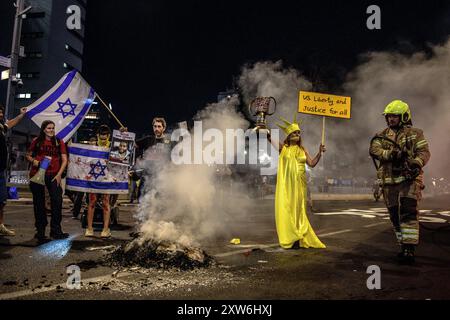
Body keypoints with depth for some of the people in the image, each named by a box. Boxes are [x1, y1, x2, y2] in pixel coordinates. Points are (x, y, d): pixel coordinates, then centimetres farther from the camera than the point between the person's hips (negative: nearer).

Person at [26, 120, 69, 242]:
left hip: (53, 176, 0)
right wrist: (33, 161, -8)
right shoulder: (36, 141, 7)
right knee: (39, 203, 6)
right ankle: (40, 231, 16)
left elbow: (64, 160, 4)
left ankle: (56, 230, -1)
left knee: (57, 201, -10)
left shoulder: (59, 142, 7)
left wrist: (59, 174, -6)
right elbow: (28, 155, 14)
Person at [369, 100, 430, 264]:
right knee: (395, 215, 10)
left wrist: (416, 162, -29)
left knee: (408, 213, -15)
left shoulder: (414, 133, 4)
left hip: (409, 179, -4)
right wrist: (390, 153, -24)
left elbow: (424, 152, -7)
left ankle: (409, 249, -14)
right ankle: (404, 246, 23)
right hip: (389, 181, 4)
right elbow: (373, 150, -5)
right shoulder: (382, 135, 13)